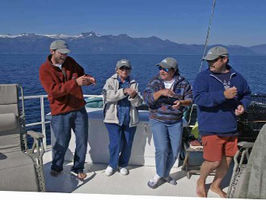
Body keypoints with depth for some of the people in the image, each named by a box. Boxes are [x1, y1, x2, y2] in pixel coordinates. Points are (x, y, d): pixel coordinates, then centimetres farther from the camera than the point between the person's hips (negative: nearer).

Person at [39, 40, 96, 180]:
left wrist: (88, 79, -8)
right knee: (62, 143, 4)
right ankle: (56, 167, 32)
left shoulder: (70, 62, 5)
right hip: (60, 113, -4)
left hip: (79, 109, 5)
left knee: (82, 141, 8)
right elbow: (53, 90, -22)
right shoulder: (45, 69, -10)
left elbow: (81, 73, 17)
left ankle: (78, 169, 28)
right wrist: (75, 82, -30)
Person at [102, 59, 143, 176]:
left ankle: (123, 165, 32)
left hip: (130, 120, 3)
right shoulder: (111, 81, 3)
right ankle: (112, 164, 18)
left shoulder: (133, 83, 10)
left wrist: (134, 96, -20)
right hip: (114, 118, -3)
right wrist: (124, 91, -24)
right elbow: (108, 95, -16)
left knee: (127, 144, 9)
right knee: (115, 143, -8)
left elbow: (138, 103, 2)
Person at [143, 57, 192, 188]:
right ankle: (159, 175, 10)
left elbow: (190, 99, -1)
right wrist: (161, 92, -30)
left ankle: (165, 174, 29)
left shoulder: (183, 83, -1)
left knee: (175, 151, 5)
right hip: (158, 121, -2)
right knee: (162, 149, -14)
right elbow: (147, 98, -14)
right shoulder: (155, 82, -4)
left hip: (176, 122, 2)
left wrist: (182, 102, -22)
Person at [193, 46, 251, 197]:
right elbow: (199, 98, -23)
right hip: (211, 128, -5)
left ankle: (216, 185, 40)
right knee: (214, 161, -6)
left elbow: (246, 94, 21)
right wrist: (223, 95, -30)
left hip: (231, 128, 5)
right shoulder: (203, 77, -9)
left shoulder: (237, 77, 5)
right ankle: (201, 182, 26)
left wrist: (243, 105, -1)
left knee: (227, 160, 15)